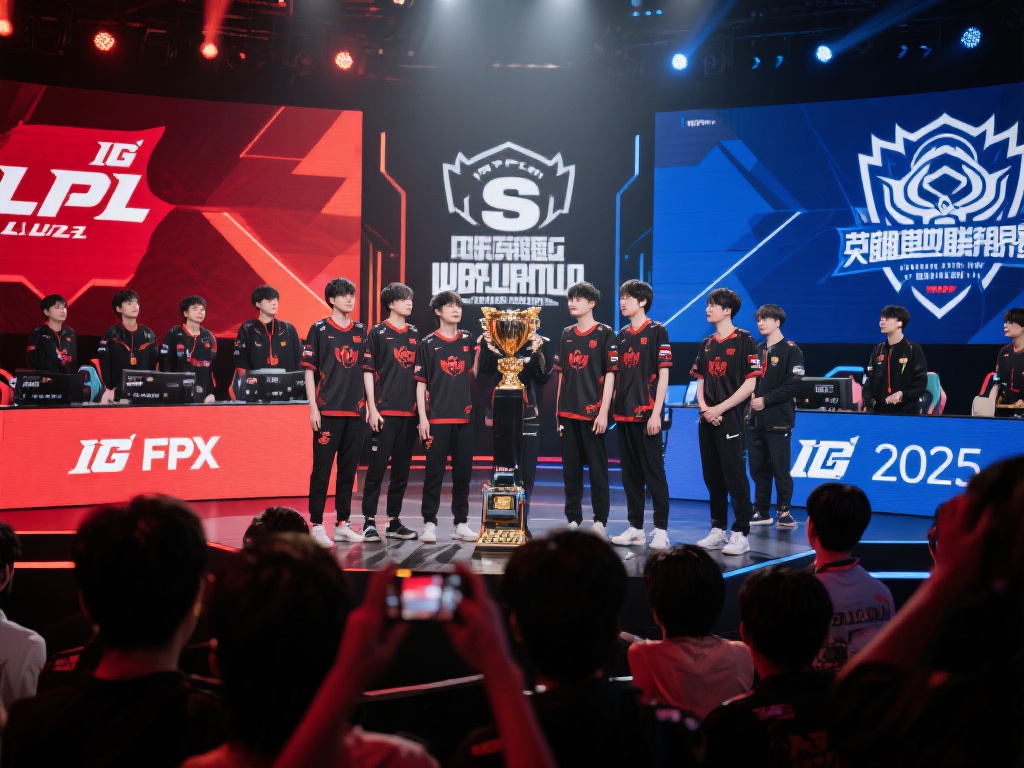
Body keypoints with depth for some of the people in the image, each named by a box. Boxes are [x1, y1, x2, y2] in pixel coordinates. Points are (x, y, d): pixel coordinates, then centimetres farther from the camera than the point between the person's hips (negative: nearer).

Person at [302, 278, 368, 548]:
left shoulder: (361, 331, 12)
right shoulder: (319, 330, 0)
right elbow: (310, 370, -1)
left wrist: (369, 406, 10)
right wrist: (313, 407, -8)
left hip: (355, 411, 5)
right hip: (328, 411, -4)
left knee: (349, 469, 8)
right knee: (322, 468, -3)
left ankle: (343, 524, 16)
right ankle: (317, 525, 2)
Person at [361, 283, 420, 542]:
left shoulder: (414, 333, 14)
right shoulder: (378, 332, -1)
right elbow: (368, 371, -3)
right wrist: (372, 408, -9)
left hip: (409, 412, 5)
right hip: (385, 412, -5)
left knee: (402, 469, 8)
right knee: (377, 467, -5)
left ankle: (394, 522, 16)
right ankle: (369, 521, 1)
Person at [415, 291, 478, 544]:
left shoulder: (468, 340, 10)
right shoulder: (428, 344, 0)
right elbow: (421, 383, -1)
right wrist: (423, 418, -7)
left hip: (464, 417, 3)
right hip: (437, 418, -3)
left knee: (463, 471, 6)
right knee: (434, 471, -1)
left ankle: (461, 523, 14)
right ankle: (429, 523, 5)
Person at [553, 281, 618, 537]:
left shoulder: (605, 333, -2)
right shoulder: (566, 335, 14)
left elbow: (610, 374, -5)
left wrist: (603, 412, -11)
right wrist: (558, 410, 13)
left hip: (592, 412, -5)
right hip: (567, 413, 5)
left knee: (597, 469, -2)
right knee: (571, 469, 8)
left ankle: (600, 522, 4)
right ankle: (573, 520, 14)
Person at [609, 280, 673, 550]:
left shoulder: (657, 332, -3)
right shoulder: (622, 335, 16)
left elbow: (663, 374, -8)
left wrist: (656, 413, -14)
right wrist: (612, 408, 10)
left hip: (646, 414, -7)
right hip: (624, 414, 7)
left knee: (654, 473, -5)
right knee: (630, 474, 9)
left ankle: (661, 530, -2)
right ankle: (635, 528, 15)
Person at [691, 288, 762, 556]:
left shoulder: (744, 341, -6)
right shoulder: (706, 345, 14)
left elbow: (750, 384, -11)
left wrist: (720, 409, -14)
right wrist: (704, 407, -3)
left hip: (730, 420, -7)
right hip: (707, 420, 7)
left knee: (734, 477, -7)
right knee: (712, 477, 10)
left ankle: (740, 534, -3)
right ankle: (717, 530, 19)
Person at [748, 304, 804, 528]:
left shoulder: (790, 350, -3)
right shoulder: (758, 350, 17)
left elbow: (793, 384, -11)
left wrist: (765, 400, -15)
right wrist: (751, 397, -2)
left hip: (778, 421, -6)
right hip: (755, 420, 6)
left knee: (780, 470, -4)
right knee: (758, 468, 8)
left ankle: (784, 512, 5)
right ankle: (762, 512, 16)